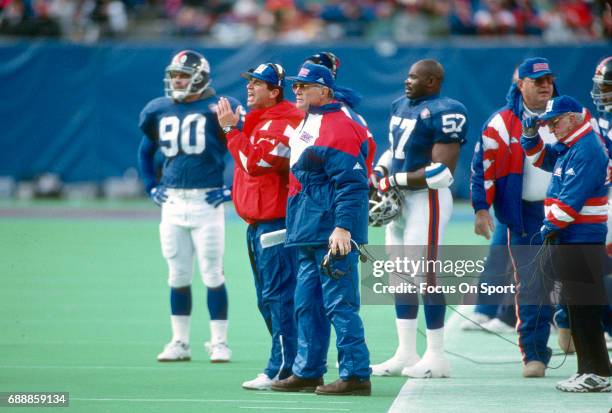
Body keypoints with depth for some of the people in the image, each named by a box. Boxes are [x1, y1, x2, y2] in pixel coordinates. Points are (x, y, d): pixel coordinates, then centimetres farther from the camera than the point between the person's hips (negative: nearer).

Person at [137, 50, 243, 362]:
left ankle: (219, 342, 4)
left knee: (212, 273, -3)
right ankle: (179, 342, 15)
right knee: (177, 275, 9)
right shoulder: (159, 111, 9)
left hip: (206, 201, -5)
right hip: (172, 202, 5)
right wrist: (151, 186, 16)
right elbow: (145, 151, 25)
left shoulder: (217, 109, -7)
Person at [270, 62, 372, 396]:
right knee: (307, 304, 14)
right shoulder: (306, 124, 18)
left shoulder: (338, 128, -14)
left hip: (333, 234, -11)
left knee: (339, 304, -10)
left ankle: (356, 376, -8)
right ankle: (307, 372, 21)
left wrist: (342, 227, -25)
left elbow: (351, 182, -19)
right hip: (309, 233, 11)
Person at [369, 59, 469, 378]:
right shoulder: (401, 107, 13)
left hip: (427, 200, -9)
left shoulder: (444, 113, -16)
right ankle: (406, 354, 19)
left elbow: (442, 172, -20)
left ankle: (436, 357, 2)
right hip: (400, 198, 9)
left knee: (426, 277, -6)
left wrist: (395, 180, -17)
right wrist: (379, 173, 5)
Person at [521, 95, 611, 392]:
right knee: (576, 308, 12)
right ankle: (588, 370, 17)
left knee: (584, 308, -9)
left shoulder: (587, 150, -16)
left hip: (582, 241, -10)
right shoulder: (568, 146, 15)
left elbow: (571, 200, -21)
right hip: (568, 239, 10)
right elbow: (541, 158, 30)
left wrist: (550, 226, -11)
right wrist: (530, 136, 11)